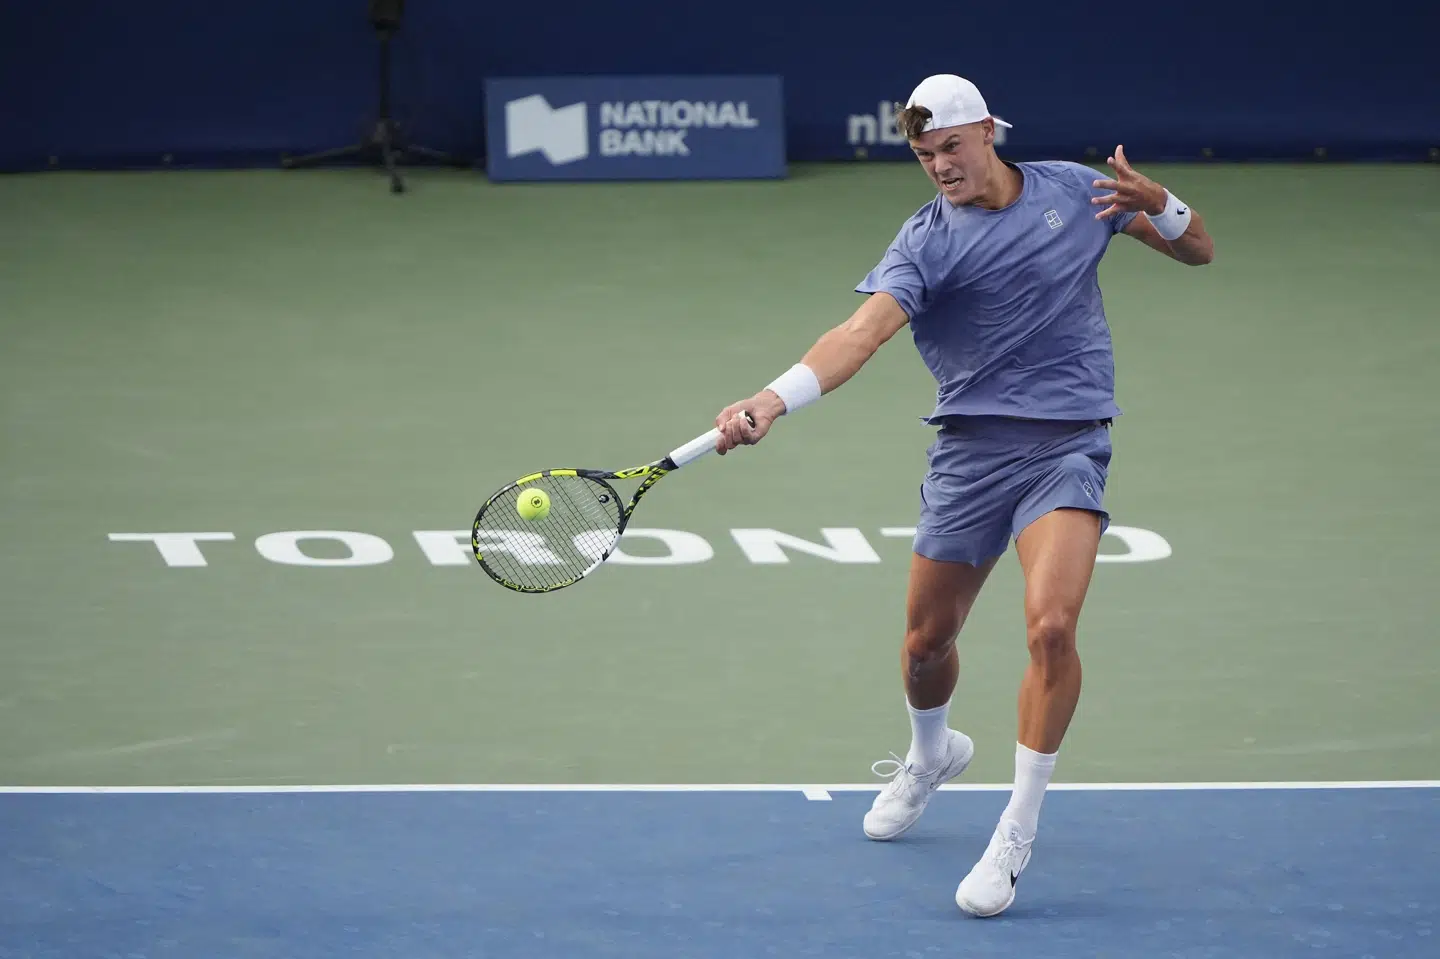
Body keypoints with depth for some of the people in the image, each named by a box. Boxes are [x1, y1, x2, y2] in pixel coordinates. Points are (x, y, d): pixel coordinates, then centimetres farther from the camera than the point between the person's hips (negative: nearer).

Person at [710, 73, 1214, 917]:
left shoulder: (1071, 190, 4)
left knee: (1051, 625, -22)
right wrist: (772, 401, -40)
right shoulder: (927, 241, -5)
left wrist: (1157, 205, -10)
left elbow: (1198, 252, 14)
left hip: (1068, 443, -1)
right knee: (927, 641, 11)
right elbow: (865, 330, -22)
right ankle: (931, 755, 47)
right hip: (971, 450, 1)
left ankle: (1018, 832, -10)